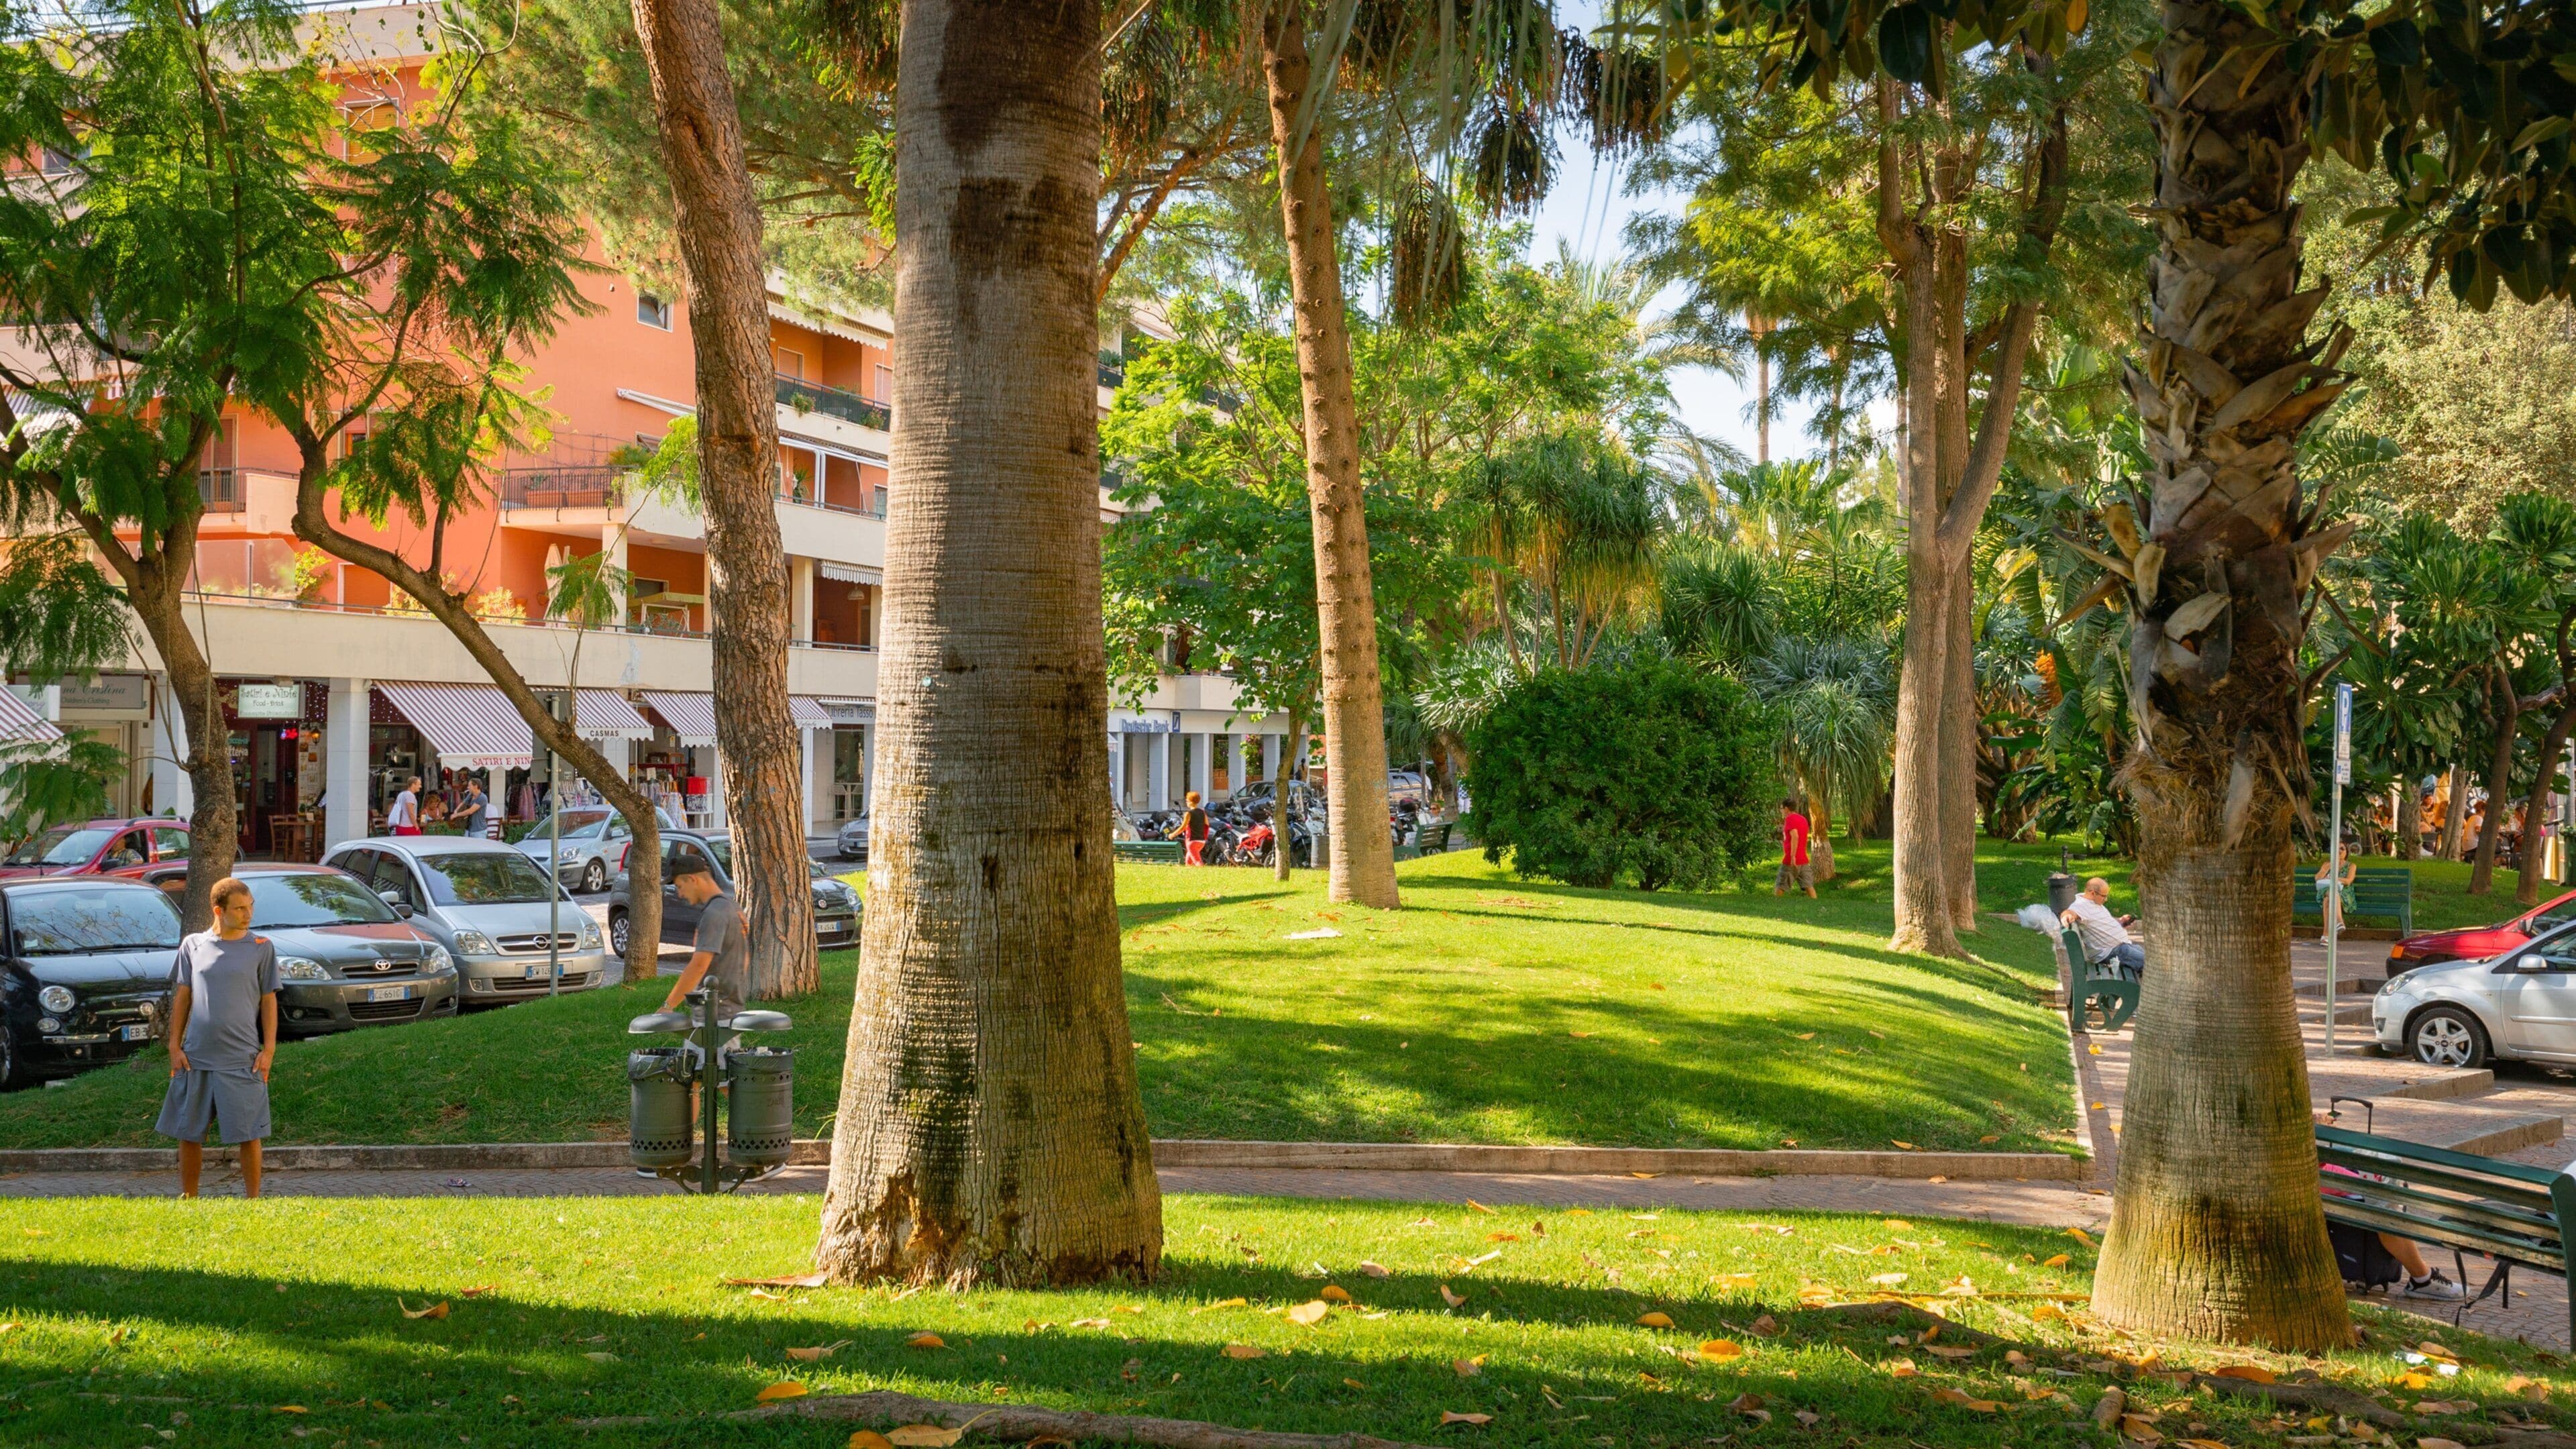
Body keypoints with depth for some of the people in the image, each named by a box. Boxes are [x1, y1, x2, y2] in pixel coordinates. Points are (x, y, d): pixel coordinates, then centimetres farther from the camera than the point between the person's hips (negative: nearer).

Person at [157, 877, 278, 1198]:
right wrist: (175, 1045, 4)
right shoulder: (193, 945, 8)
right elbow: (181, 998, 10)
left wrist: (269, 1050, -3)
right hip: (195, 1059, 2)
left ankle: (253, 1200, 8)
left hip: (243, 1060, -2)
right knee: (189, 1135, 8)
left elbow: (269, 1002, 4)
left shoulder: (261, 949, 4)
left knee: (249, 1135, -2)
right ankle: (187, 1199, 20)